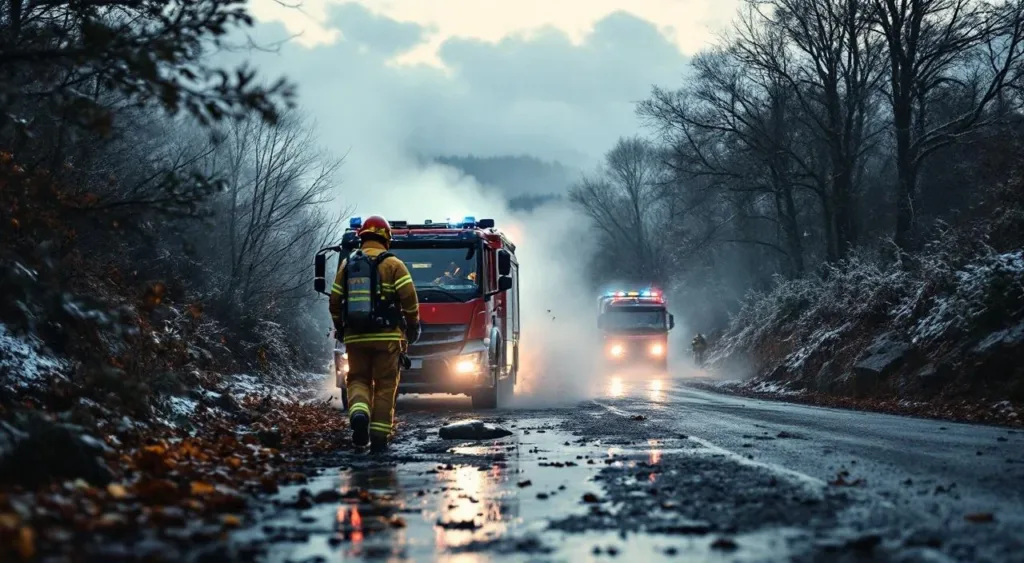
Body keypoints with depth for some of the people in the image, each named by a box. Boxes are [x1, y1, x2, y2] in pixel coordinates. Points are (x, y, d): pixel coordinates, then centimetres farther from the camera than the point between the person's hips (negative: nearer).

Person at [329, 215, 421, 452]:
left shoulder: (347, 264, 7)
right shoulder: (393, 265, -3)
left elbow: (335, 301, 9)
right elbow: (409, 299, -9)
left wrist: (341, 329, 23)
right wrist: (413, 327, 5)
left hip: (355, 336, 2)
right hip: (387, 336, -2)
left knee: (358, 379, 12)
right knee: (385, 386, 6)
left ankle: (359, 414, -17)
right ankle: (379, 436, 4)